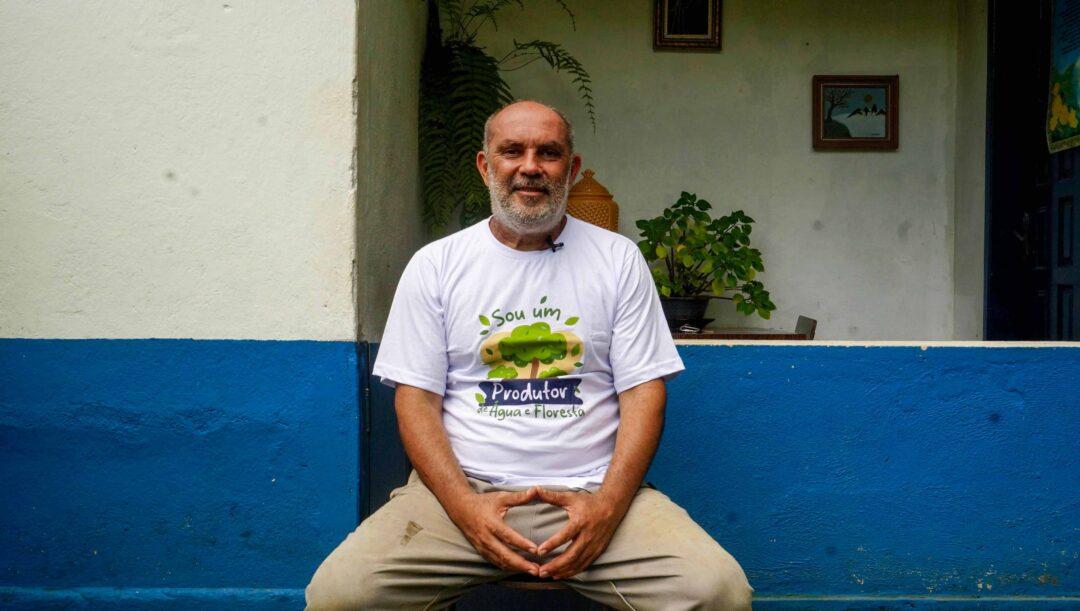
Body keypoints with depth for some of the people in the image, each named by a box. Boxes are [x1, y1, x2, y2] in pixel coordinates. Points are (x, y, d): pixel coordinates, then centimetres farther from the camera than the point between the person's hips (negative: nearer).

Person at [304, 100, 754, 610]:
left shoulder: (618, 258, 9)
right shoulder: (435, 264, 8)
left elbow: (643, 391, 4)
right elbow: (416, 399, 4)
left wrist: (607, 505, -12)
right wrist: (465, 505, -13)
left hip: (594, 494, 0)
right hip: (462, 492, 1)